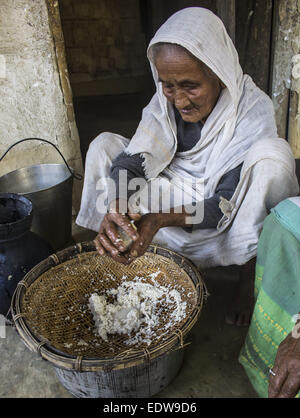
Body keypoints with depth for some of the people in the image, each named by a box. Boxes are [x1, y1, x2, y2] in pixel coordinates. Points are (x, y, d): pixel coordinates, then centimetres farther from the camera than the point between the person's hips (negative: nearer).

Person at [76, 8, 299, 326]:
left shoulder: (254, 109, -22)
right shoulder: (165, 102, -10)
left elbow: (227, 204, -26)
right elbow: (131, 161, -16)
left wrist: (162, 219, -40)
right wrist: (115, 209, -38)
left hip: (225, 222, -3)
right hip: (175, 198, 4)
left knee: (273, 153, -33)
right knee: (105, 145, -8)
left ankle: (250, 275, -17)